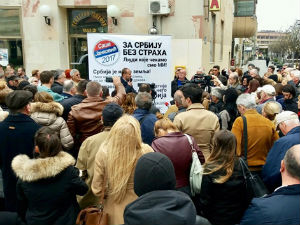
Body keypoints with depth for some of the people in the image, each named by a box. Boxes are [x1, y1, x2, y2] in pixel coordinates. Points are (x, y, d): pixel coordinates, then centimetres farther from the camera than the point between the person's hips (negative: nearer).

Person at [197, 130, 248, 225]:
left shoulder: (210, 170, -23)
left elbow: (204, 200, -16)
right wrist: (242, 212, 12)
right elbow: (245, 196, -2)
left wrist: (200, 213, 1)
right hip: (238, 217, 4)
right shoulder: (241, 166, -13)